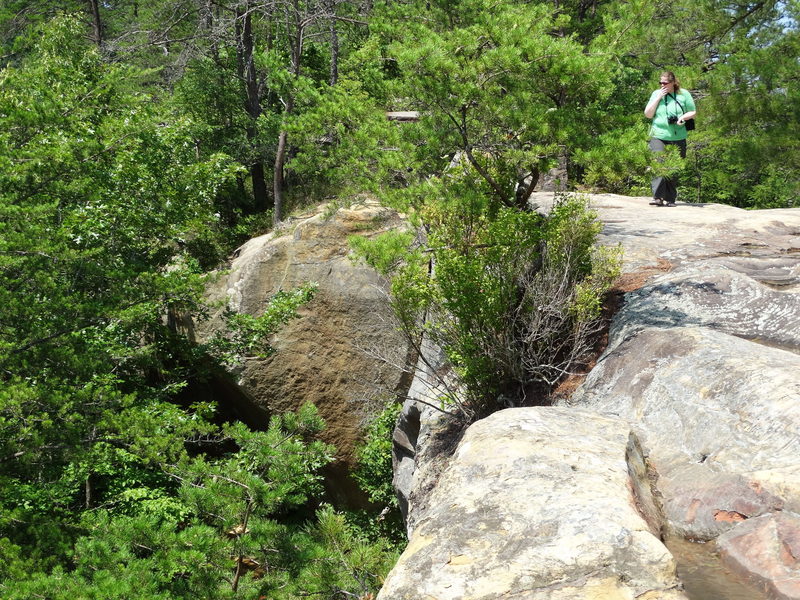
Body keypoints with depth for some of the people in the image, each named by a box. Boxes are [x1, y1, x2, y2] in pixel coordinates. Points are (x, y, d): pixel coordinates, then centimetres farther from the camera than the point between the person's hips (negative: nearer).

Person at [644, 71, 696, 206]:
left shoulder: (683, 94, 4)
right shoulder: (656, 94, 7)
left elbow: (693, 112, 9)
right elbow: (648, 114, 2)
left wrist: (683, 117, -13)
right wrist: (658, 98, -7)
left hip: (678, 138, 1)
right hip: (658, 136, -1)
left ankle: (670, 199, 14)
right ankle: (658, 197, -23)